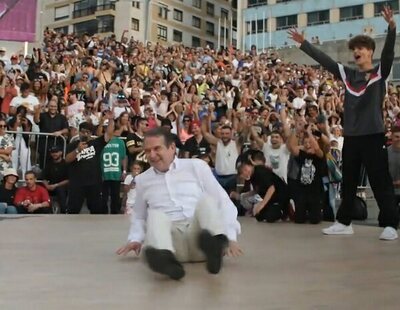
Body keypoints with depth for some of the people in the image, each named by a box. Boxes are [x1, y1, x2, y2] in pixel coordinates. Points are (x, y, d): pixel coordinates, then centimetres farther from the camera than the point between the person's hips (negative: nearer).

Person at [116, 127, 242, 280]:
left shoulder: (196, 166, 10)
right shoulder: (142, 180, 19)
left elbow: (222, 201, 6)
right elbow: (139, 216, 30)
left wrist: (230, 237, -4)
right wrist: (135, 239, 9)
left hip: (200, 234, -1)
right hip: (170, 240, 1)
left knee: (206, 200, -27)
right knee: (155, 215, -27)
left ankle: (214, 245, -58)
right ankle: (165, 257, -58)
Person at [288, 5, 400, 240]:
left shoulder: (380, 72, 0)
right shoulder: (348, 74, 11)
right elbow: (324, 60, 13)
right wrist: (304, 43, 12)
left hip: (373, 134, -5)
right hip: (350, 135, 5)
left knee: (381, 181, -2)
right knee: (349, 181, 12)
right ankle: (344, 222, 21)